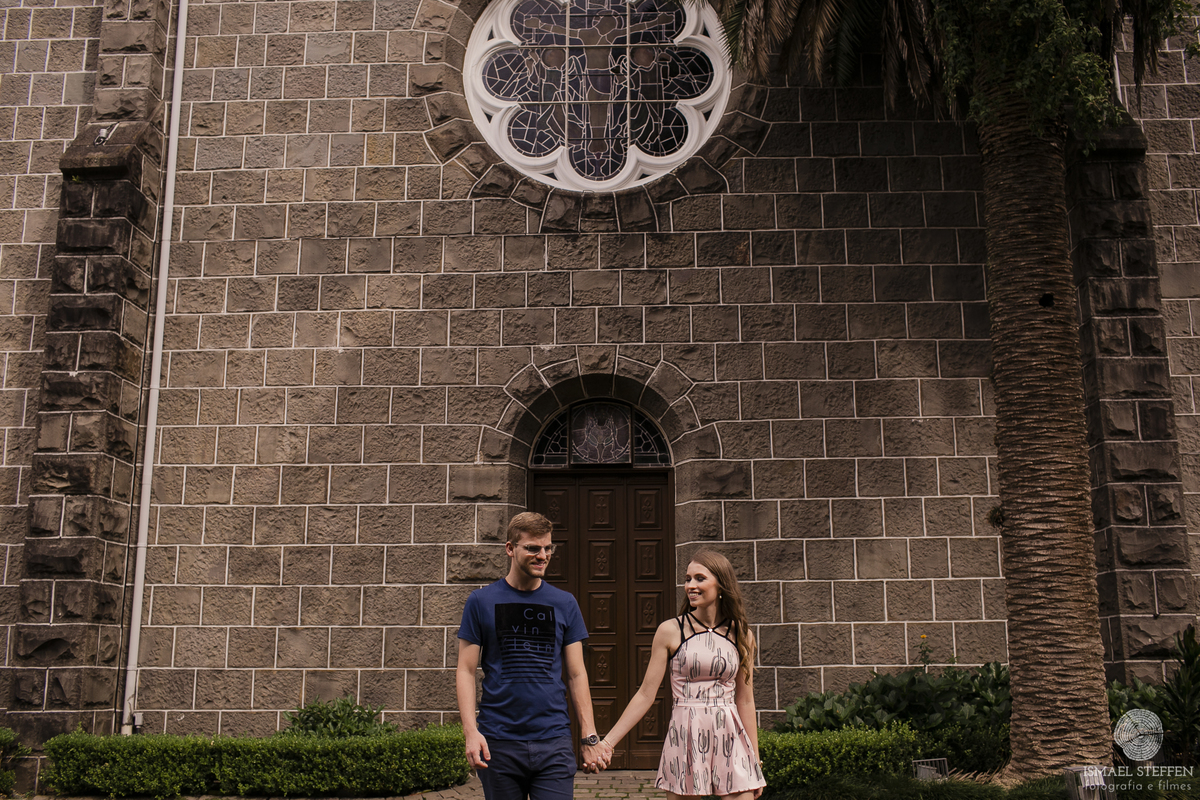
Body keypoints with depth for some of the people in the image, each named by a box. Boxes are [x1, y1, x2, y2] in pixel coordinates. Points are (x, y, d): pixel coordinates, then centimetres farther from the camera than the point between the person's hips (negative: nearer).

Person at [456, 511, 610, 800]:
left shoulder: (565, 604, 8)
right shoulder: (481, 601, 3)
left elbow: (576, 674, 8)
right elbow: (465, 671, 1)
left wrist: (590, 737, 1)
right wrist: (471, 731, -11)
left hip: (553, 743, 1)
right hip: (498, 744, -1)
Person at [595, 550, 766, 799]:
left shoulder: (741, 635, 5)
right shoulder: (670, 631, -1)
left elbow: (745, 701, 11)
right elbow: (645, 694, 1)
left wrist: (755, 759, 12)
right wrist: (607, 742, -4)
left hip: (730, 737, 2)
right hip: (685, 738, -1)